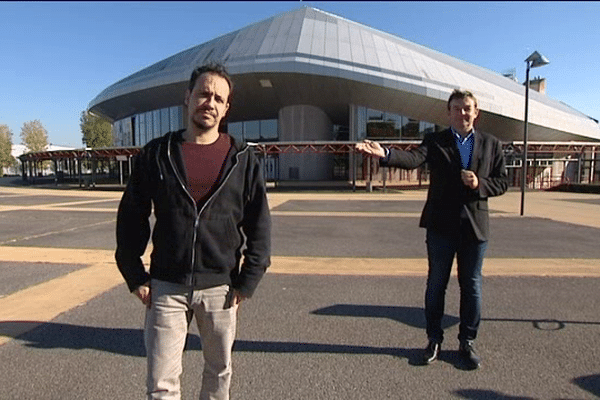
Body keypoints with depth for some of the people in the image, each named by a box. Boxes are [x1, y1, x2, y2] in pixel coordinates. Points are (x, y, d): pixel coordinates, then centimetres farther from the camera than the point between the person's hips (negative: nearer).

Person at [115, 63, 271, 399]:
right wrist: (135, 276, 0)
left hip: (220, 287, 0)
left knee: (220, 372, 17)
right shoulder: (156, 153, 1)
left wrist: (247, 282, -4)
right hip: (166, 286, 1)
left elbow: (259, 226, 0)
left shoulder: (243, 159, -1)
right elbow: (131, 218, 6)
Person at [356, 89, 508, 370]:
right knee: (436, 285, 9)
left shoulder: (491, 144, 8)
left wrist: (480, 184, -13)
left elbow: (502, 183, 9)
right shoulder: (435, 141, 1)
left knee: (471, 287, 10)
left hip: (475, 226, 2)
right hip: (441, 225, -1)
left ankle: (467, 342, 28)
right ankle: (434, 340, 26)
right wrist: (384, 154, -40)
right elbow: (414, 158, -20)